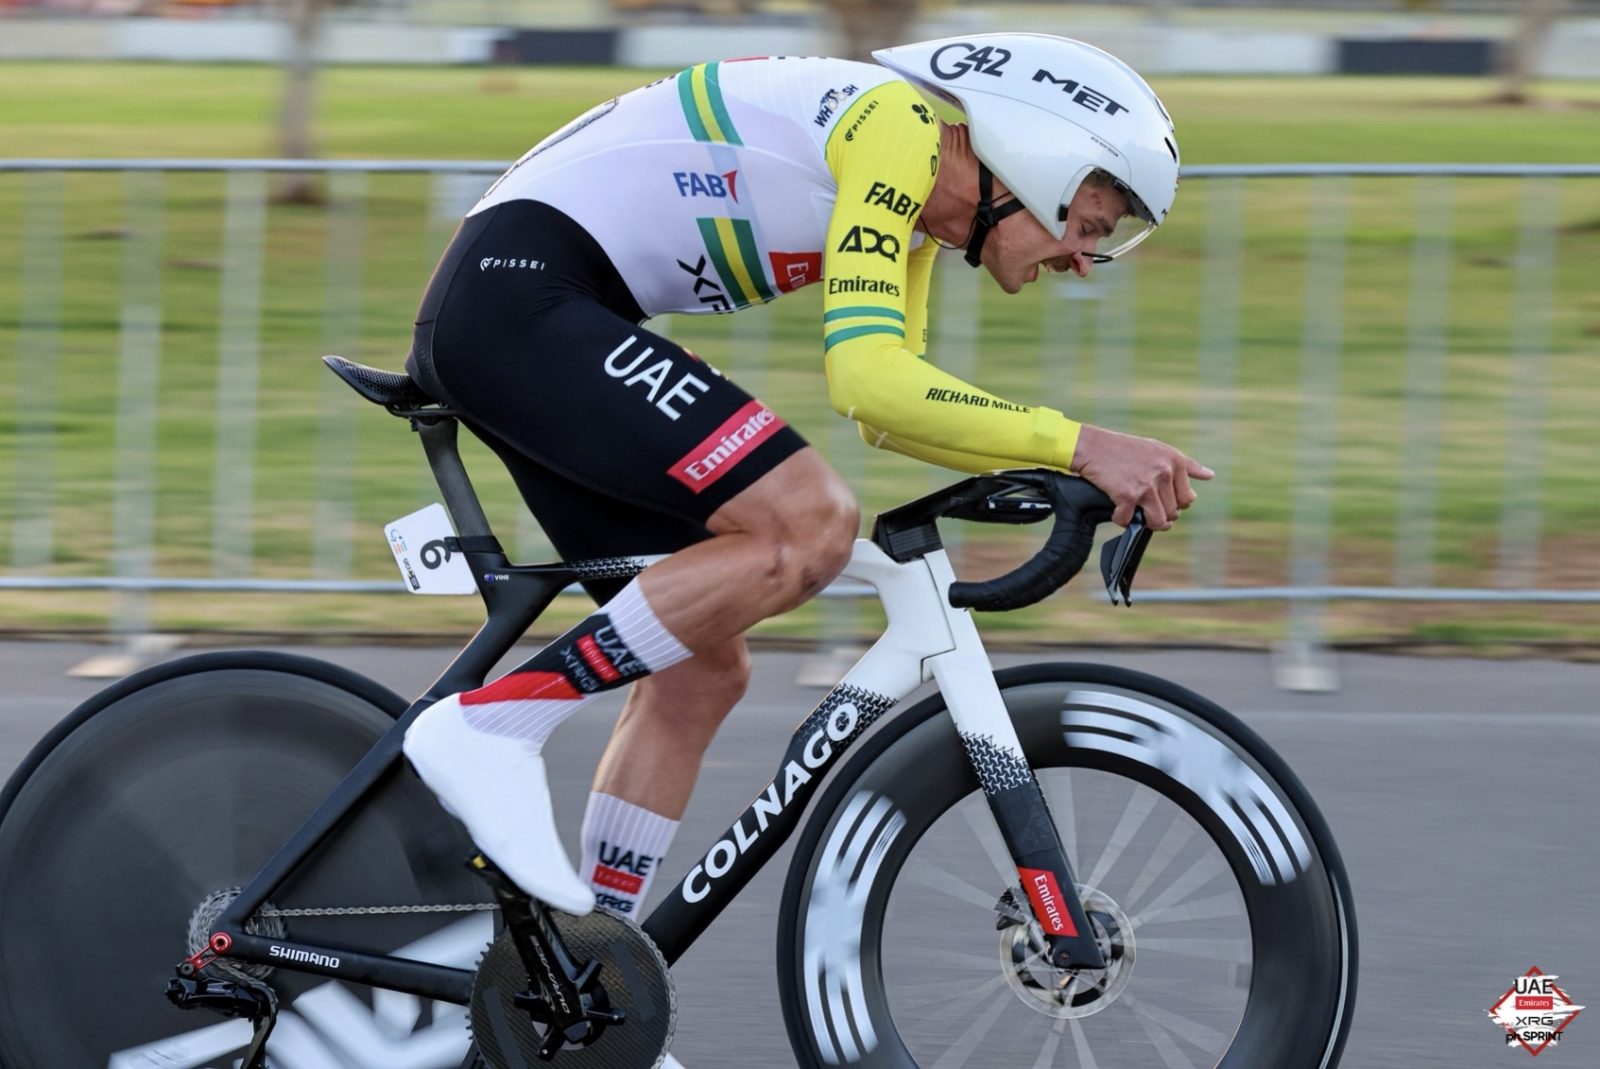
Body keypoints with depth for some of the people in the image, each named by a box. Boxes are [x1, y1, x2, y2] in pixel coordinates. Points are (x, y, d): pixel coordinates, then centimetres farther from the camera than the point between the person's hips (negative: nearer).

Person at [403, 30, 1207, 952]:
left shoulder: (912, 216, 19)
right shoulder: (901, 125, -12)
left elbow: (894, 412, 28)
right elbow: (864, 378, -22)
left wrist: (1067, 466, 14)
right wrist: (1078, 443, -22)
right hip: (520, 294, -11)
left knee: (703, 667, 9)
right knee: (810, 524, -22)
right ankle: (492, 728, -20)